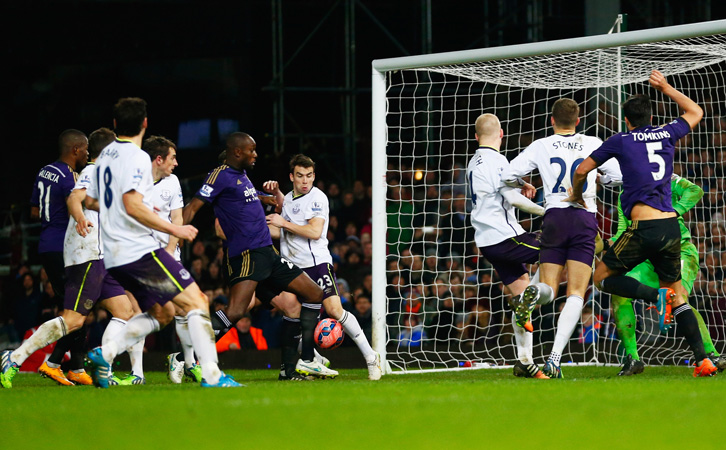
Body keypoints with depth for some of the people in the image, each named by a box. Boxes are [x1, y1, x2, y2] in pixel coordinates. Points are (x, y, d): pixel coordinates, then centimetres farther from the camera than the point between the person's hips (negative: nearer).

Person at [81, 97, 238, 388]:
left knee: (159, 315, 19)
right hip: (140, 251, -9)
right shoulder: (136, 157, -12)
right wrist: (172, 229, -17)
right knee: (196, 301, -7)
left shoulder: (105, 155, 15)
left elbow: (91, 201, 26)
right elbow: (132, 205, -22)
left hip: (114, 255, 9)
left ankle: (104, 354, 4)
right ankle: (212, 375, -17)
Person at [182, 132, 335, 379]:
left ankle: (306, 362, 12)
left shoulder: (242, 175, 19)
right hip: (246, 256, -10)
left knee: (315, 295, 10)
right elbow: (192, 207, -14)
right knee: (234, 312, -26)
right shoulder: (221, 175, -8)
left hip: (267, 254, 10)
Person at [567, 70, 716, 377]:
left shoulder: (621, 141, 4)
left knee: (602, 277, 10)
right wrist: (665, 88, 40)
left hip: (644, 227, -5)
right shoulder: (666, 134, 13)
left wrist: (576, 196, 30)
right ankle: (703, 360, 2)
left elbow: (581, 171, 11)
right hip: (672, 226, 5)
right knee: (677, 293, 14)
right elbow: (695, 112, 34)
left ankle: (657, 296, -14)